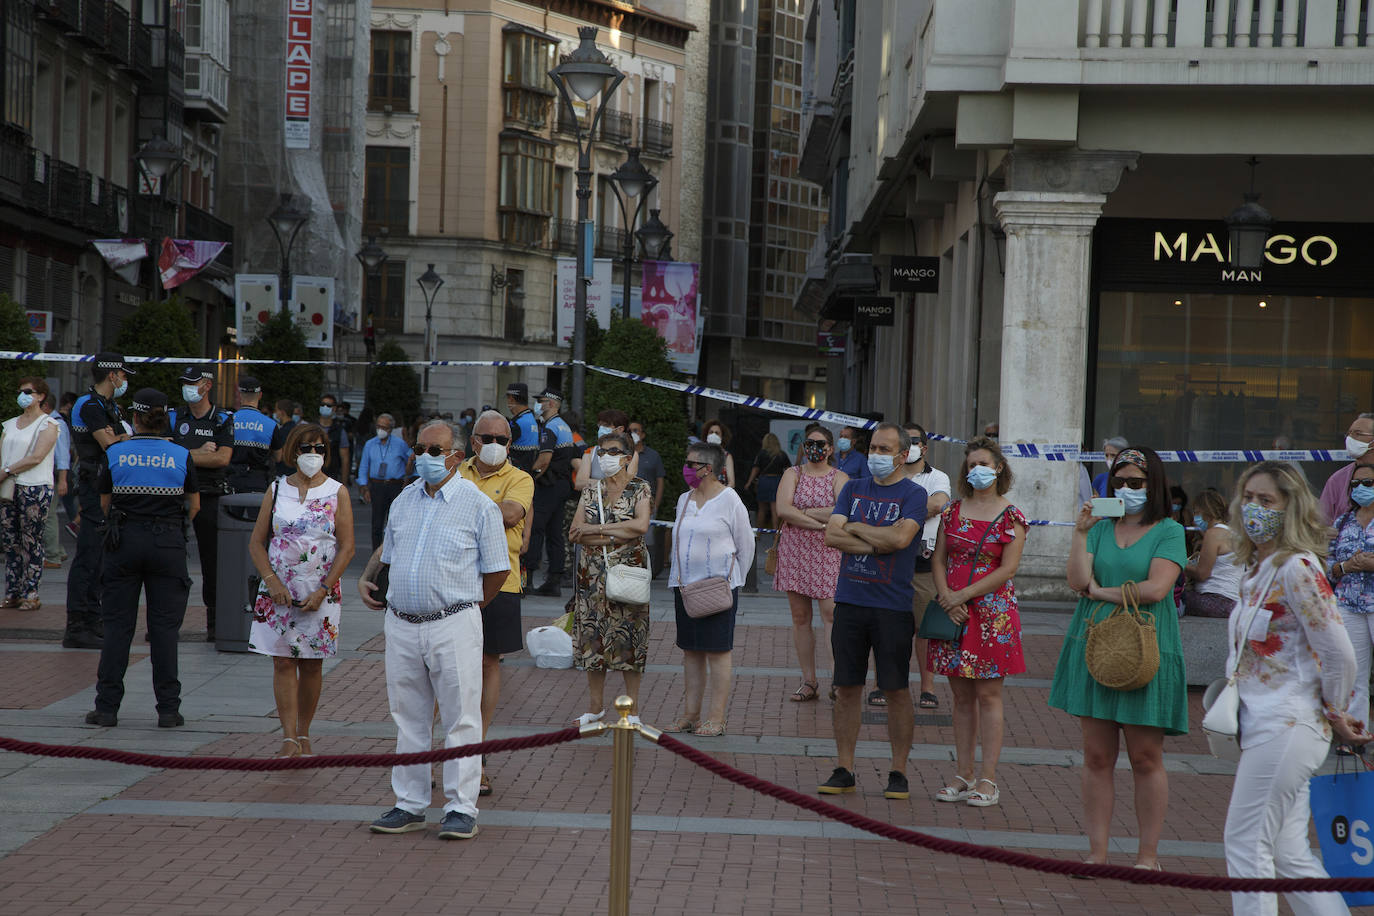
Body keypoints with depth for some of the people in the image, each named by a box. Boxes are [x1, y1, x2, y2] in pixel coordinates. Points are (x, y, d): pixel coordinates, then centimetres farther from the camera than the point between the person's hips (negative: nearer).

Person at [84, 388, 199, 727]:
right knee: (164, 626, 3)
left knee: (117, 624, 6)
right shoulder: (181, 456, -1)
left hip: (125, 541, 0)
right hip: (169, 543, 0)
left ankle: (107, 707, 6)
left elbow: (105, 503, 7)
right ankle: (168, 709, 3)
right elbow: (194, 505, 7)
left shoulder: (115, 453, -1)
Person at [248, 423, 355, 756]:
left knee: (312, 664, 5)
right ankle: (289, 739, -5)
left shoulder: (337, 493, 1)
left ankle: (304, 734, 16)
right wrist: (272, 581, -9)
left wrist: (322, 591, -11)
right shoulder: (277, 489, 6)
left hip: (321, 593, -1)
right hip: (278, 591, 1)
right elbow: (256, 543, 6)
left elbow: (346, 547, -3)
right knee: (283, 663, -4)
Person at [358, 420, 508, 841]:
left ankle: (461, 808, 3)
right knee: (408, 718, 10)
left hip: (452, 625, -5)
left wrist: (463, 607, 5)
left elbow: (498, 570, 0)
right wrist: (366, 579, 15)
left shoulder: (479, 505, -3)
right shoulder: (404, 500, 13)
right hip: (401, 625, 5)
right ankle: (409, 805, 17)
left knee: (460, 718, -3)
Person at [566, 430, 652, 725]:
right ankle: (595, 706, 15)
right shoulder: (591, 492, 10)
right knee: (592, 634, 4)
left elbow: (641, 525, -17)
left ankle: (632, 707, 6)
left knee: (628, 636, -3)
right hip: (593, 573, 4)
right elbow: (574, 533, -1)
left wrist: (594, 529, -13)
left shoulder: (640, 489, 0)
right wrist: (614, 536, -14)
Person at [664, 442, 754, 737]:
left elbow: (745, 546, -1)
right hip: (685, 585, 7)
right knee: (691, 650, 9)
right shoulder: (684, 500, 12)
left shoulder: (729, 499, -7)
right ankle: (690, 714, 15)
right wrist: (678, 585, 14)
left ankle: (716, 718, 0)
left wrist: (731, 581, 1)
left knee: (718, 651, -3)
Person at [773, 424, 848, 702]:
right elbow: (783, 509, -7)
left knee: (831, 613, -12)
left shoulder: (839, 478, 4)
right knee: (800, 617, 4)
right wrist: (820, 522, -13)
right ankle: (809, 681, 11)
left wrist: (804, 512, -10)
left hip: (827, 553, -3)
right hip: (795, 551, 3)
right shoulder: (792, 474, 9)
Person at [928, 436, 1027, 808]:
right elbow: (939, 560, 8)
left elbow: (1007, 569, -10)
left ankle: (988, 778, 1)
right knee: (961, 695, 7)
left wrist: (963, 595, -14)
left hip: (992, 613, -4)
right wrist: (947, 599, -8)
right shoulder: (953, 511, 10)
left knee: (988, 694, -3)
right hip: (953, 612, 4)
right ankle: (963, 775, 13)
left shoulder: (1011, 516, -3)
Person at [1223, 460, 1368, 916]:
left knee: (1246, 842, -3)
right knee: (1288, 853, 11)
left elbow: (1339, 653, -17)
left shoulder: (1297, 568, -16)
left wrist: (1334, 712, -2)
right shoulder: (1256, 567, 12)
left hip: (1285, 726, -9)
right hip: (1262, 723, 9)